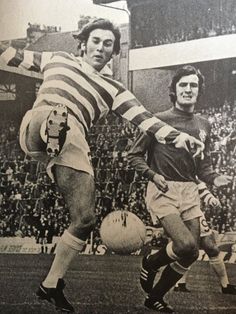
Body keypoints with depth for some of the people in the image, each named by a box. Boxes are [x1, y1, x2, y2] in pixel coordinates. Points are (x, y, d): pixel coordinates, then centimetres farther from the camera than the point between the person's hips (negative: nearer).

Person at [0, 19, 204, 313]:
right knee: (57, 116, -37)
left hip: (74, 144, 2)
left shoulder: (113, 89, 23)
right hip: (39, 125, -1)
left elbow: (145, 119, 11)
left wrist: (178, 137, -5)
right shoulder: (58, 59, 25)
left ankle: (51, 285, 12)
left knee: (85, 219, -1)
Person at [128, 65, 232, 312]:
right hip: (162, 191, -6)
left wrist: (214, 179, -4)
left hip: (190, 192, 6)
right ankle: (150, 264, 11)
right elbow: (134, 155, -2)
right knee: (186, 246, -22)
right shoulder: (159, 120, -6)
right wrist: (153, 175, -17)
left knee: (191, 254, 5)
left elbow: (203, 164, 16)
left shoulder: (203, 125, 10)